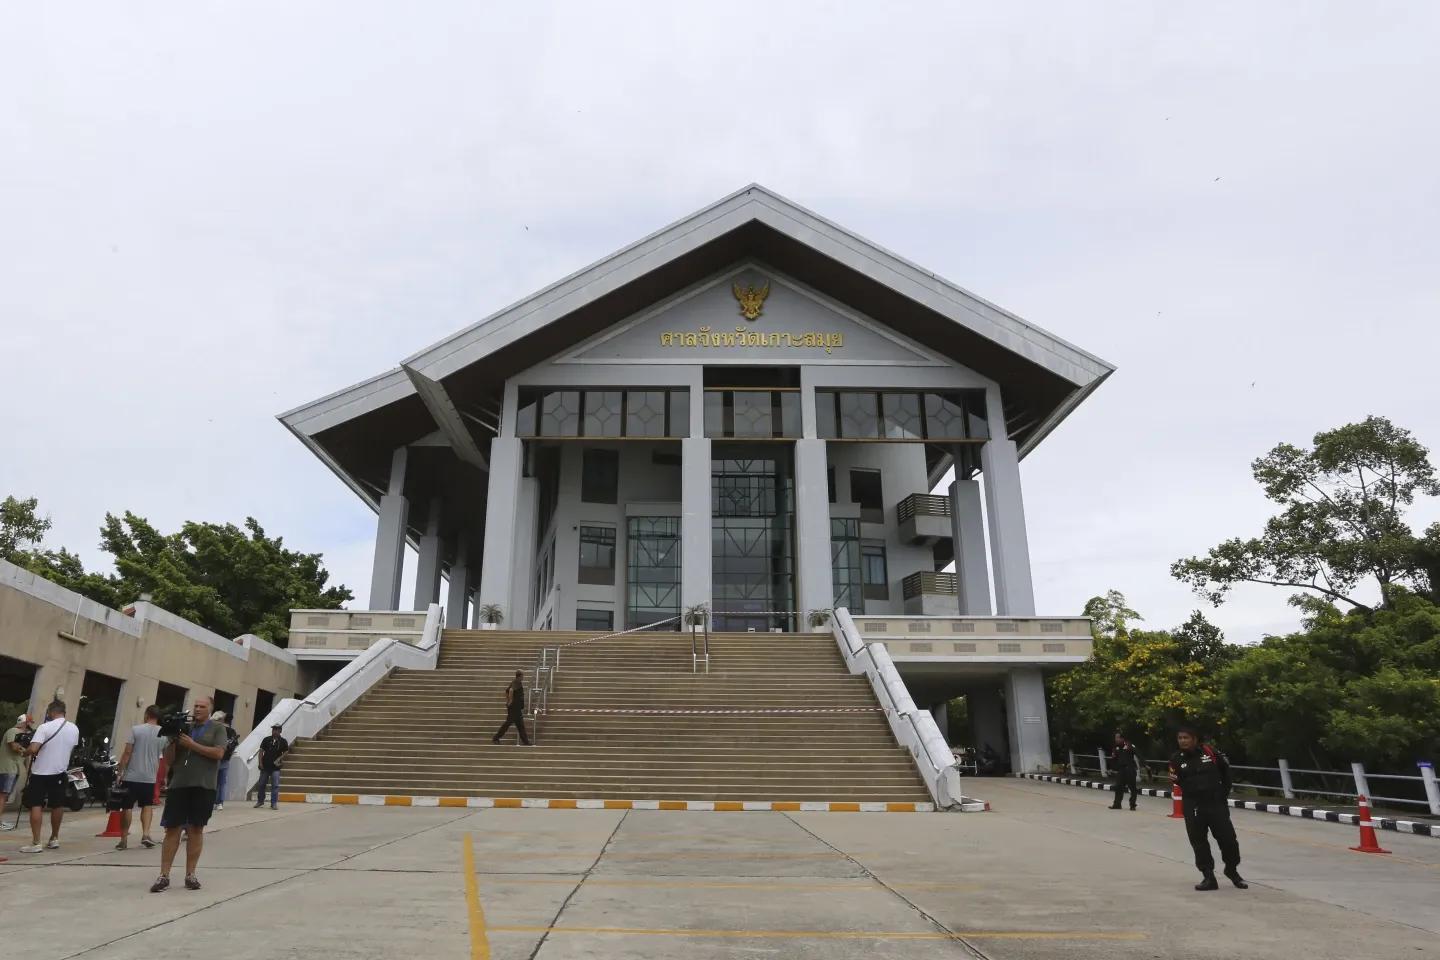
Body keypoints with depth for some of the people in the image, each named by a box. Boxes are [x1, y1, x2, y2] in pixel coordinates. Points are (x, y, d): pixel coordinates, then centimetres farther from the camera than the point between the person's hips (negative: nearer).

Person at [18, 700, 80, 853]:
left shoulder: (45, 727, -15)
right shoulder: (74, 729, 3)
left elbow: (33, 749, -23)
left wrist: (25, 751, -3)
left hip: (41, 772, -5)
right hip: (60, 771, 5)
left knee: (36, 806, -2)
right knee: (57, 805, 14)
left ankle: (36, 843, -6)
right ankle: (54, 839, 24)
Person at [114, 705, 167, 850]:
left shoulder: (135, 729, -7)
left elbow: (127, 753, -12)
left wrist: (119, 772, -5)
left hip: (131, 776, -2)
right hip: (150, 777, 2)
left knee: (127, 807, 7)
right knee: (147, 805, 14)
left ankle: (123, 840, 11)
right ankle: (145, 834, -2)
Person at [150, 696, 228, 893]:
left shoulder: (217, 728, 6)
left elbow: (219, 753, -9)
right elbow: (168, 760, 13)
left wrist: (192, 744, -9)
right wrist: (172, 741, -4)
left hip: (203, 786, -2)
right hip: (178, 784, 2)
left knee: (196, 829, 4)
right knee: (172, 830, 0)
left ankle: (190, 874, 12)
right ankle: (164, 876, 5)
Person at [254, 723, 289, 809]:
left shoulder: (283, 741, -1)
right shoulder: (266, 740, 0)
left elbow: (286, 752, 6)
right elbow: (261, 751, 2)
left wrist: (279, 759, -7)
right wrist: (260, 762, -4)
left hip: (275, 767, -2)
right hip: (265, 766, 2)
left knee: (275, 785, -5)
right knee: (261, 784, 12)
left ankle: (274, 803, 0)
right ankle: (260, 801, 30)